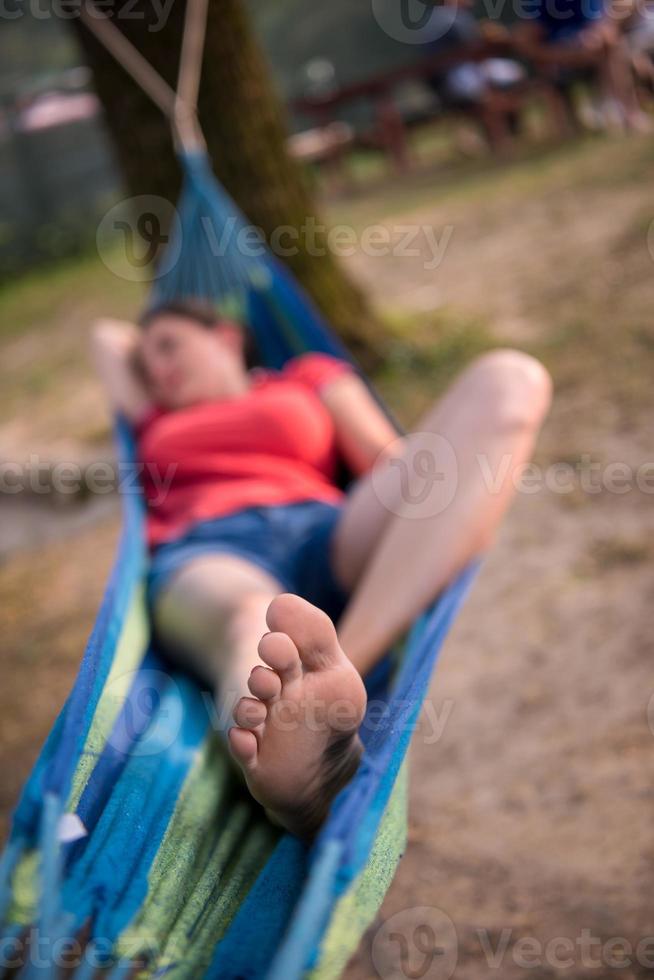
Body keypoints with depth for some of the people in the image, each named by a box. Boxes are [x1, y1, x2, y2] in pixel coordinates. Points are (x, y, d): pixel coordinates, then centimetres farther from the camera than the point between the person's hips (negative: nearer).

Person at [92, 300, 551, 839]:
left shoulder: (310, 374, 32)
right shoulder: (154, 423, 37)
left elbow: (390, 459, 17)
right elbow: (109, 335, 51)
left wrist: (459, 515, -2)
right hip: (204, 557, 0)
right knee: (249, 623, -40)